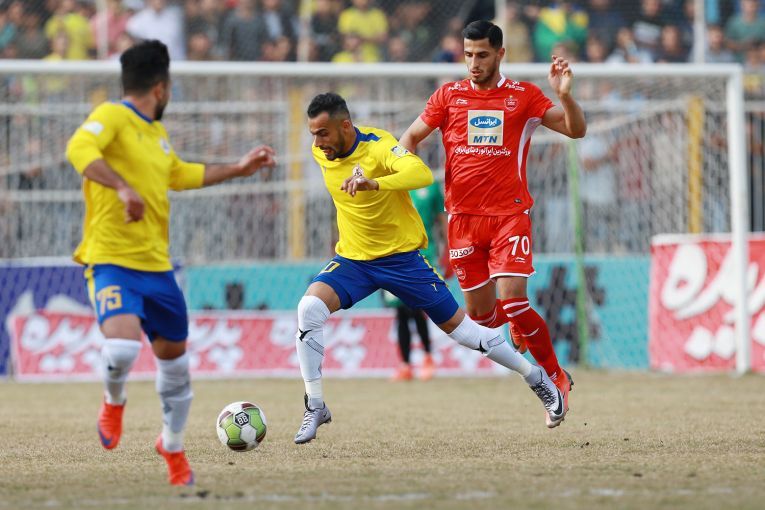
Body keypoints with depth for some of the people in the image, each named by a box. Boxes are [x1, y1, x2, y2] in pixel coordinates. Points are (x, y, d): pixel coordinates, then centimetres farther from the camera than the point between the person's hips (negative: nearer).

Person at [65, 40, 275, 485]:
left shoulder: (156, 132, 17)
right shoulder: (112, 117, -9)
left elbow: (181, 174, 35)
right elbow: (79, 149, -29)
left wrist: (238, 169, 37)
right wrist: (123, 188, -40)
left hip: (157, 266, 8)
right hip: (113, 262, -8)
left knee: (175, 358, 15)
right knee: (122, 346, -29)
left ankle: (173, 447, 38)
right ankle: (114, 403, 7)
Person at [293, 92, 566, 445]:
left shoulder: (379, 146, -23)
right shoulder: (320, 153, -4)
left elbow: (422, 174, -44)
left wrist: (374, 183, -59)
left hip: (401, 257, -4)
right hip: (352, 260, 4)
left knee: (457, 326, 6)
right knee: (309, 308, -23)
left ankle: (537, 379, 25)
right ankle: (315, 407, -14)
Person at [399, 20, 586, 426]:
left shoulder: (523, 96, 1)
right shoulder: (449, 96, 7)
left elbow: (576, 130, 0)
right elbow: (411, 137, 13)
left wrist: (564, 95, -19)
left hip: (509, 214, -3)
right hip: (463, 217, 3)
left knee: (513, 301, -17)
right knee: (479, 312, 5)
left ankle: (555, 376, 1)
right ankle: (519, 325, 42)